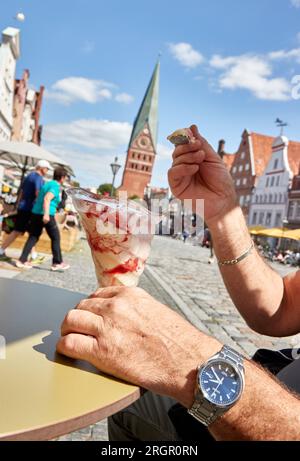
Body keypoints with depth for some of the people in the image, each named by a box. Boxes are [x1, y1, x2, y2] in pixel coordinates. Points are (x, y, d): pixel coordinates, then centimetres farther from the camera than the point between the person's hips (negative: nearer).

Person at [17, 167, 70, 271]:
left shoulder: (47, 184, 17)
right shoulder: (56, 186, -8)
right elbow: (47, 198, -23)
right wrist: (46, 214, -32)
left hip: (36, 213, 8)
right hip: (47, 215, -8)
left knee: (33, 237, 11)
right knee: (55, 238, 5)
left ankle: (22, 260, 5)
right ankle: (57, 263, 9)